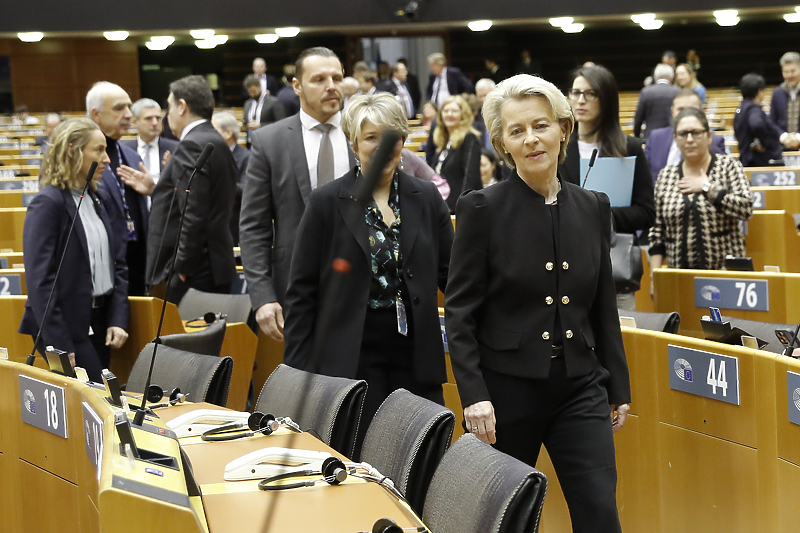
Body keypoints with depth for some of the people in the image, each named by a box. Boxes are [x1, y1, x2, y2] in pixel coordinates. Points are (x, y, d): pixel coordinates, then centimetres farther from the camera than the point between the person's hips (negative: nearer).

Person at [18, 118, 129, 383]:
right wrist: (59, 347, -20)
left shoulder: (99, 199, 12)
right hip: (67, 327, -8)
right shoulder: (47, 204, -12)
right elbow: (39, 280, -16)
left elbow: (118, 264, 14)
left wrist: (118, 320, 2)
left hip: (99, 324, 8)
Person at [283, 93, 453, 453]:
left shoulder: (426, 198, 7)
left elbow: (452, 275, 10)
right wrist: (297, 368, -4)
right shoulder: (326, 202, -1)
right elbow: (301, 291, 0)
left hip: (415, 357, 3)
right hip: (350, 360, -3)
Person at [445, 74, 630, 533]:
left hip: (579, 390, 3)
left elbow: (604, 307, 14)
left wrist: (619, 387, 13)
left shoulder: (594, 208, 7)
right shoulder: (483, 210, -5)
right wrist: (473, 395, -14)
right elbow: (460, 312, -6)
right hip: (507, 389, -3)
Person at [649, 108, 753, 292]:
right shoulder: (666, 175, 9)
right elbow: (657, 229, 10)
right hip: (680, 275, 3)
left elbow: (745, 208, -12)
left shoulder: (729, 166, 1)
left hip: (725, 270, -3)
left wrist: (707, 187, -11)